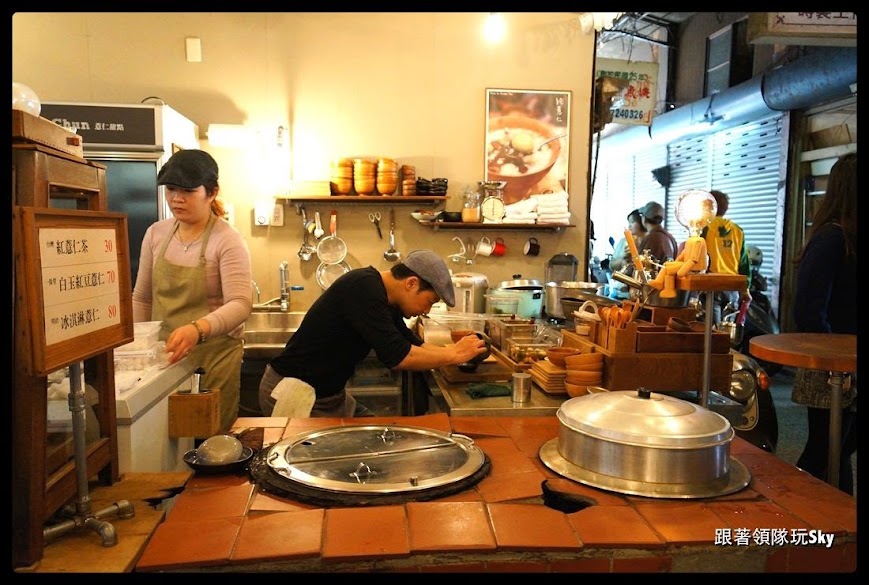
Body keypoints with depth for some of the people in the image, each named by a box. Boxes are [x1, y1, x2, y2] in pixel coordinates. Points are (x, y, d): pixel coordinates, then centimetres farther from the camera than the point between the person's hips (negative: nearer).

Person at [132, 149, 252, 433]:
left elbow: (239, 305, -23)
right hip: (162, 354, 4)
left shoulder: (228, 241, -12)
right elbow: (141, 298, 13)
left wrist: (197, 329, -38)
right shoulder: (155, 233, 4)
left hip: (213, 355, -4)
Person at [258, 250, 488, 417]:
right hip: (292, 394, -9)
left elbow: (413, 346, 11)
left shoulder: (386, 300, 3)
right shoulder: (363, 288, -25)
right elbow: (398, 356, -29)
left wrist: (454, 350, -3)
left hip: (328, 393, 9)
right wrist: (455, 355, -19)